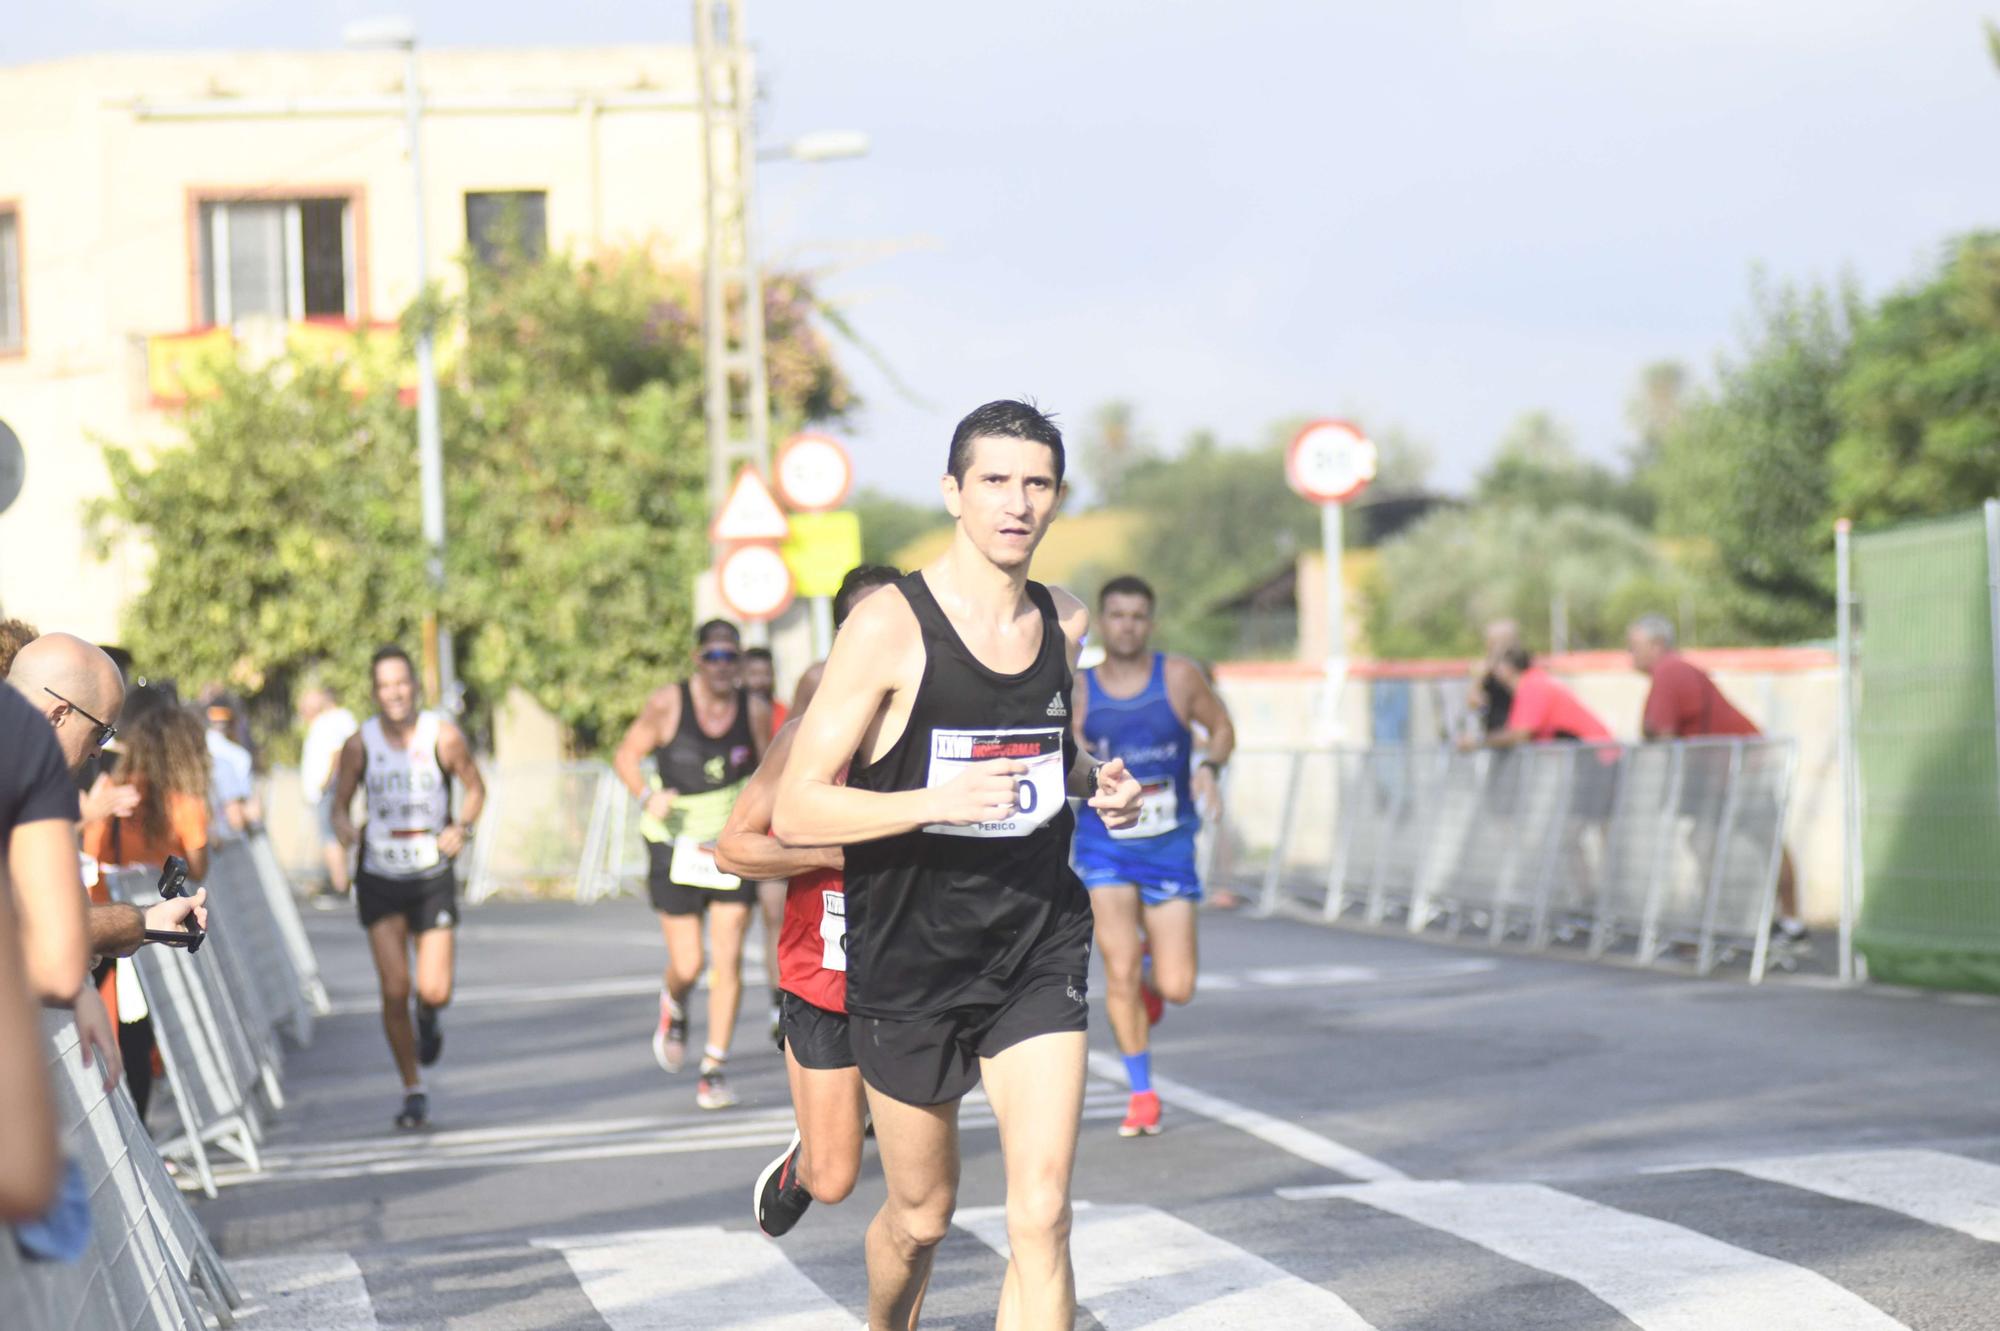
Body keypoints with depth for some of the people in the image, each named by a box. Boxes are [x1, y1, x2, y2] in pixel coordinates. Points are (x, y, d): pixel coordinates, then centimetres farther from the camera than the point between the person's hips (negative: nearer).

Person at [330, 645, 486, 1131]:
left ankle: (427, 1019, 32)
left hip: (433, 876, 0)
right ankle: (413, 1090, 11)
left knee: (435, 991, -8)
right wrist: (343, 827, -18)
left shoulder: (443, 737, -7)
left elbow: (475, 787, 6)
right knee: (394, 990, -7)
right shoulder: (360, 744, -5)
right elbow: (340, 805, 4)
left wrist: (463, 826, -12)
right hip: (379, 878, 0)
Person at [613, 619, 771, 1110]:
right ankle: (674, 1010, 35)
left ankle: (715, 1070, 1)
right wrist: (647, 795, -16)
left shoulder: (755, 710, -1)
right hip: (676, 845, -1)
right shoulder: (668, 705, -8)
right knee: (687, 966, -2)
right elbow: (626, 755, 2)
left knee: (728, 960, -7)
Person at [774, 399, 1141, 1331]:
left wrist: (1095, 786, 1)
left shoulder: (1064, 624, 4)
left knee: (1041, 1217, -11)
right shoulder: (889, 627, -13)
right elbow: (795, 811, -16)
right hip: (910, 961, -3)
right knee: (921, 1214, 14)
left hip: (1039, 950, 3)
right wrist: (937, 802, -29)